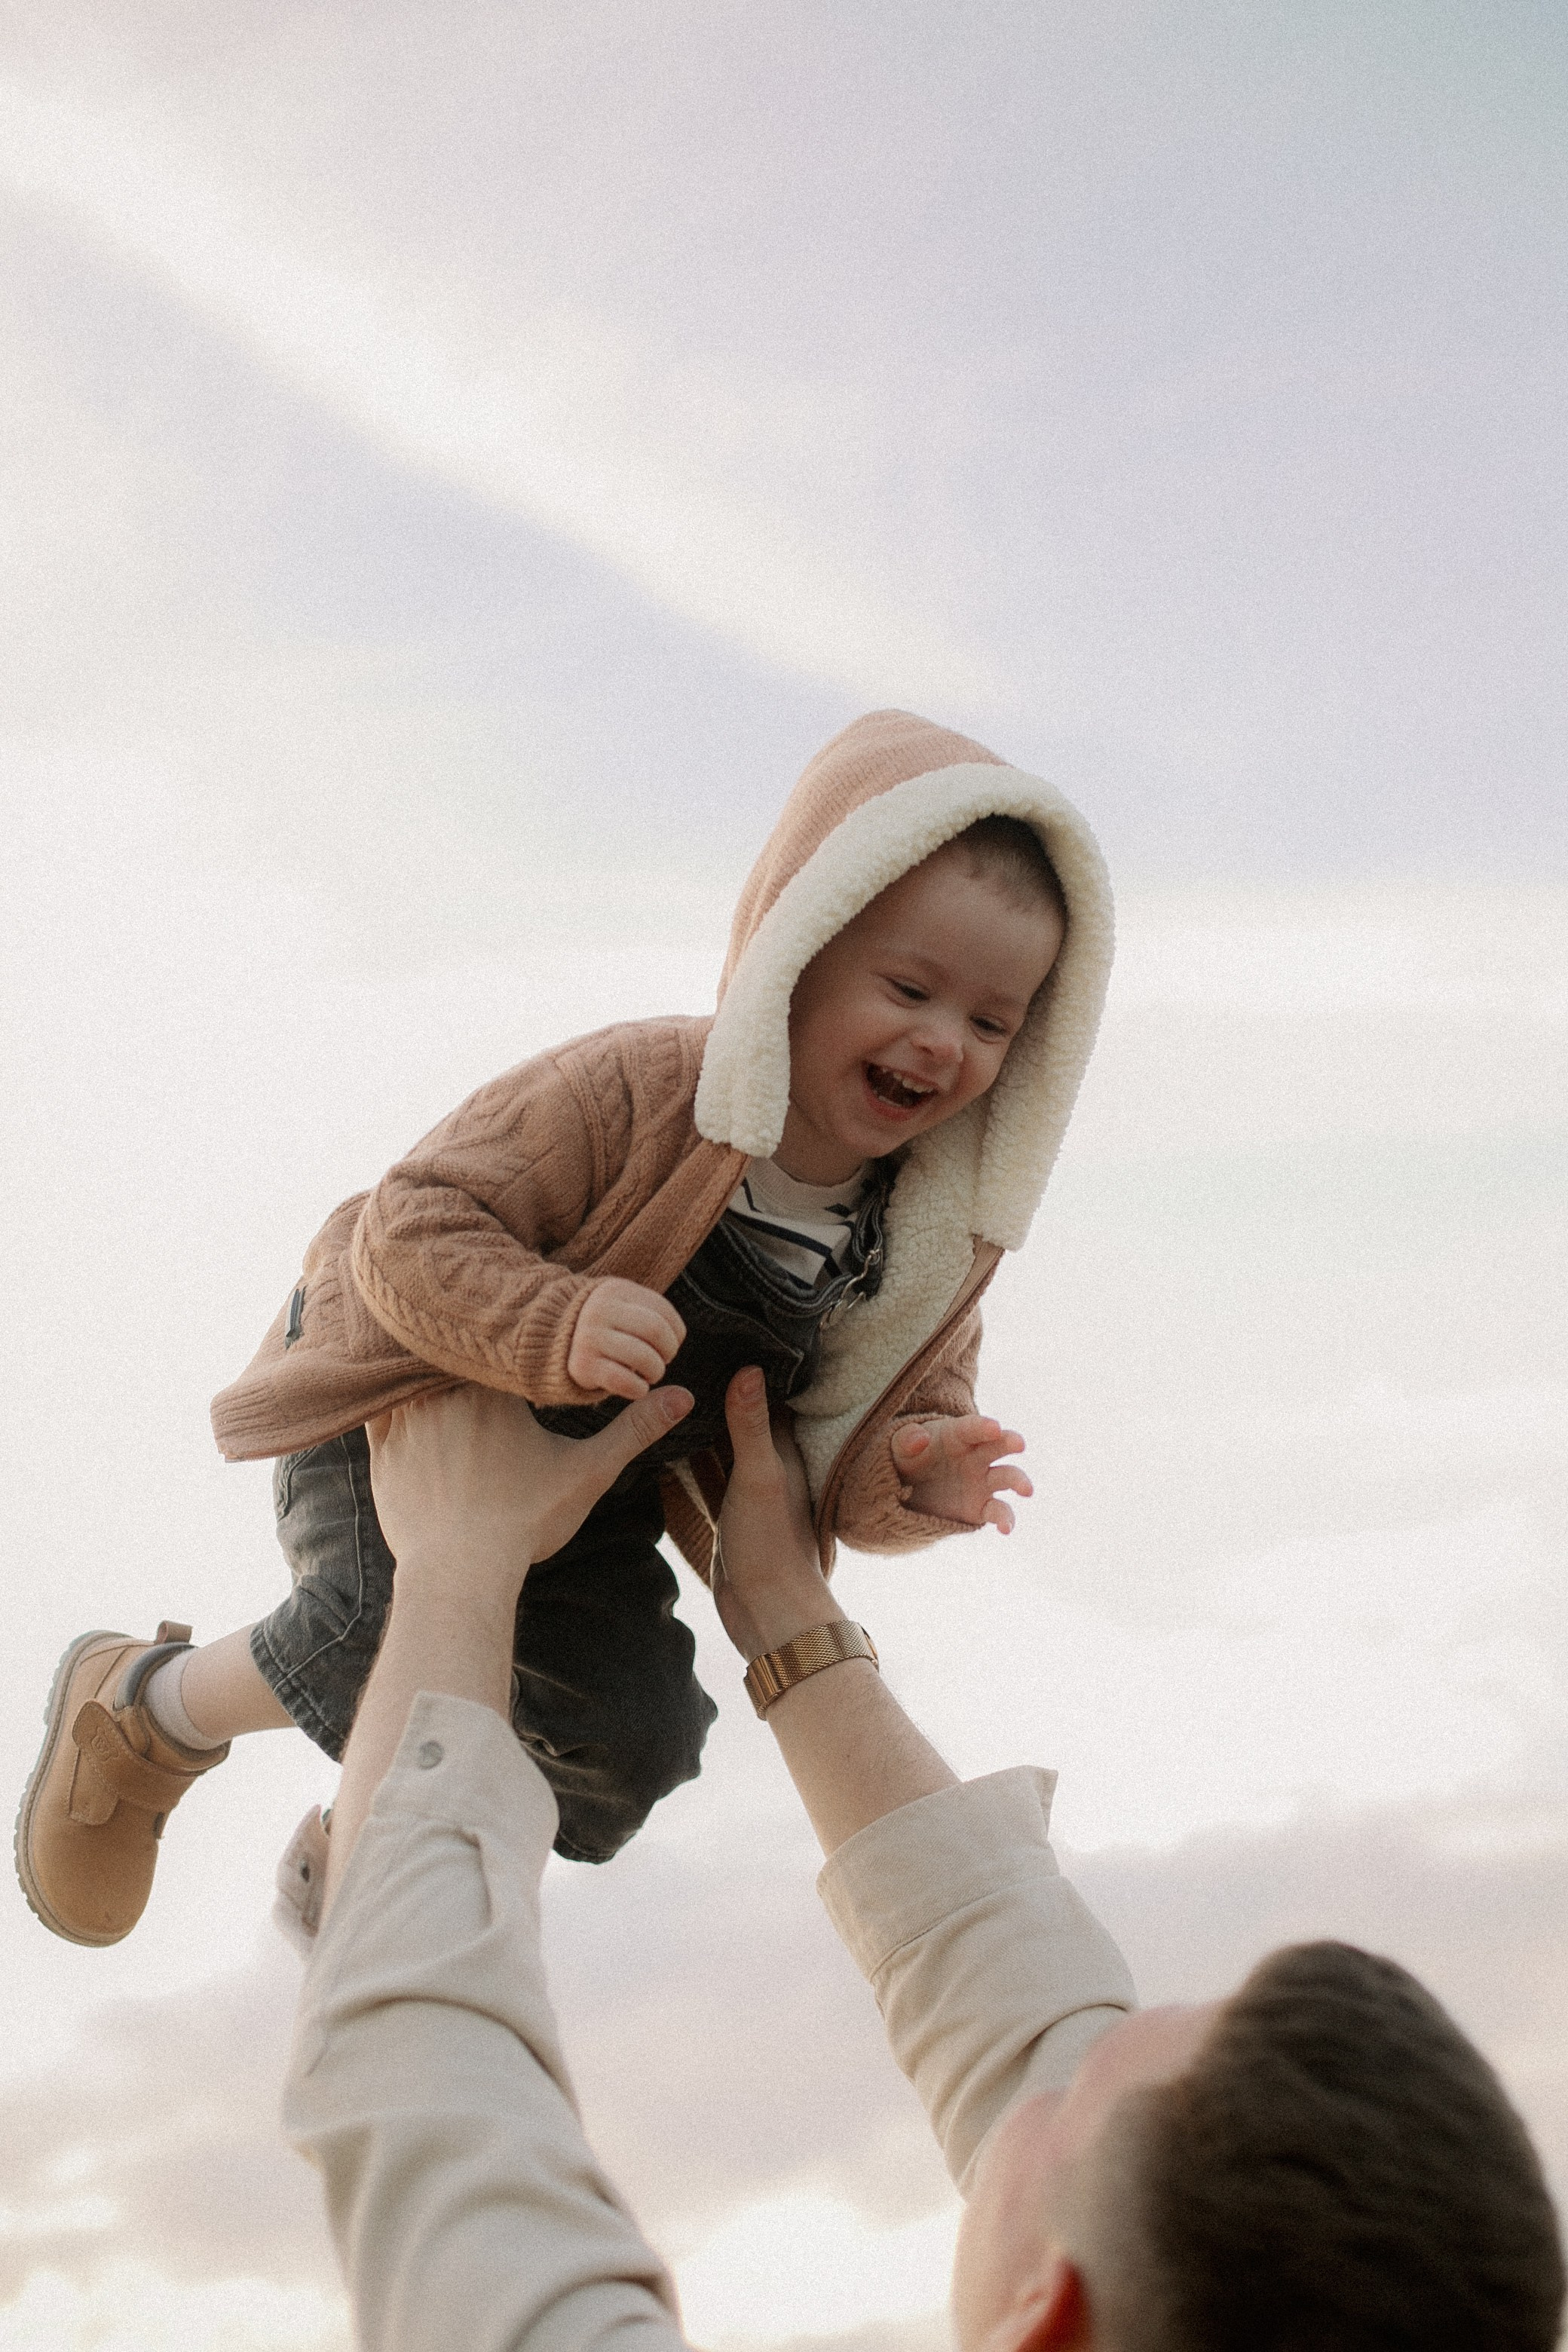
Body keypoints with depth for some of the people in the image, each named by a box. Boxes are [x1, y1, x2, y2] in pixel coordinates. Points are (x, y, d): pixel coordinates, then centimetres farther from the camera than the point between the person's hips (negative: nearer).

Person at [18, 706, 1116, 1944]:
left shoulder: (934, 1236, -15)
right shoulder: (634, 1092, -33)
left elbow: (856, 1435, -8)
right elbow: (408, 1230, -33)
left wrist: (909, 1476, -32)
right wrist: (559, 1324, -50)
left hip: (585, 1490, 6)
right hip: (410, 1398, -6)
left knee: (636, 1741, 3)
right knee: (402, 1639, -27)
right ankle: (135, 1707, 5)